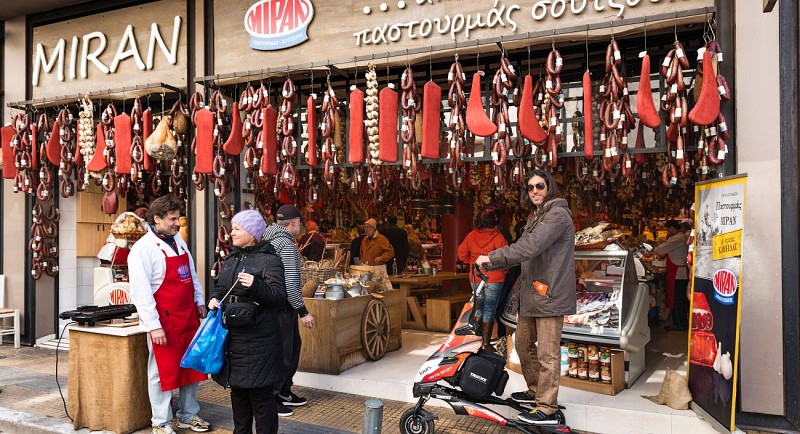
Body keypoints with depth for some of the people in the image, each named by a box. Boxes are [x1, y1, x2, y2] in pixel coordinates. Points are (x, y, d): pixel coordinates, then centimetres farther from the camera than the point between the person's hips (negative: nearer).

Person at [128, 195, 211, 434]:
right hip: (164, 320, -7)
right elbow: (141, 291, -17)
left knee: (190, 367, 14)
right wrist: (154, 325, -19)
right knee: (162, 371, 5)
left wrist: (199, 302, 17)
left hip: (188, 316, 7)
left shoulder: (178, 241, 11)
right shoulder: (143, 248, -12)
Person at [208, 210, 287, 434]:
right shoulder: (231, 258, 13)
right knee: (237, 389, 18)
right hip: (232, 334, 7)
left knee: (260, 391, -1)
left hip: (258, 338, -7)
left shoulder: (269, 259, -10)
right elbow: (220, 287, 22)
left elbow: (279, 297, -16)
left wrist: (256, 285, -31)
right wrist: (214, 298, 0)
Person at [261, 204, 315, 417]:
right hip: (282, 305, -10)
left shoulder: (270, 239, 9)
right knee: (283, 351, 0)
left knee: (293, 346, 18)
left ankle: (284, 392, 28)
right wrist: (303, 311, -18)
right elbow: (289, 284, -24)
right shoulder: (286, 244, -19)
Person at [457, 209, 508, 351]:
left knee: (479, 308, 19)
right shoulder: (497, 237, -12)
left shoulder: (471, 236, 2)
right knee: (490, 310, 2)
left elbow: (462, 253, 6)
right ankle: (486, 343, 5)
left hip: (475, 278, 5)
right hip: (494, 278, -4)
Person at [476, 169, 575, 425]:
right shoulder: (535, 216, 19)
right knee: (524, 344, 18)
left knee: (547, 354, -5)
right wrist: (491, 264, 7)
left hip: (550, 294, -10)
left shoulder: (557, 214, -13)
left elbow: (530, 247, -23)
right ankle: (536, 392, 34)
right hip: (531, 294, 10)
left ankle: (547, 409, 3)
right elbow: (524, 248, 17)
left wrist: (492, 258, -19)